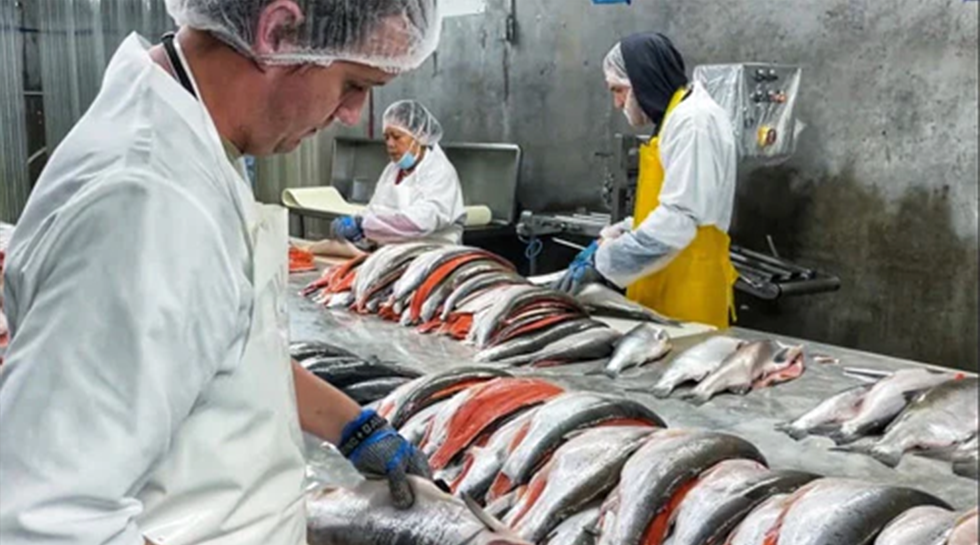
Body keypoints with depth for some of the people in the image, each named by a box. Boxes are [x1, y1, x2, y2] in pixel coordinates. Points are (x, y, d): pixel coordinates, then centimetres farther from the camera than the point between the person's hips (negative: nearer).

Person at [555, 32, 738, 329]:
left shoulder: (694, 121, -14)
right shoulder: (677, 118, 17)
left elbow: (678, 219, -23)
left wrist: (603, 261, -20)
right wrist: (609, 238, 11)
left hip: (687, 297, -9)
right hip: (667, 291, 9)